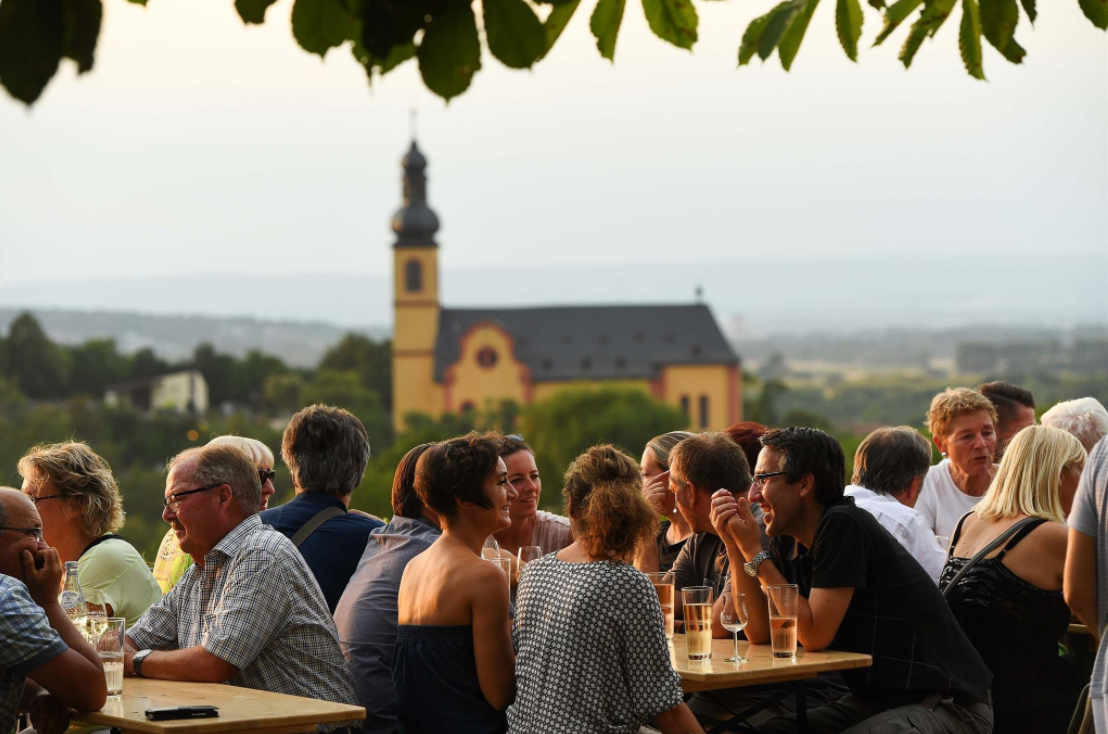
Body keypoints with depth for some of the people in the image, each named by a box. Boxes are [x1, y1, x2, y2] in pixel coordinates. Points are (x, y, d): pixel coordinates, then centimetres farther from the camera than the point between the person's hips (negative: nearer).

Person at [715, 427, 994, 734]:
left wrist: (756, 553, -16)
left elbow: (815, 635, -22)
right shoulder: (787, 544, 7)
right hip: (876, 700, 8)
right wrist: (737, 545, -2)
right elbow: (760, 633, 3)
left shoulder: (842, 525, -19)